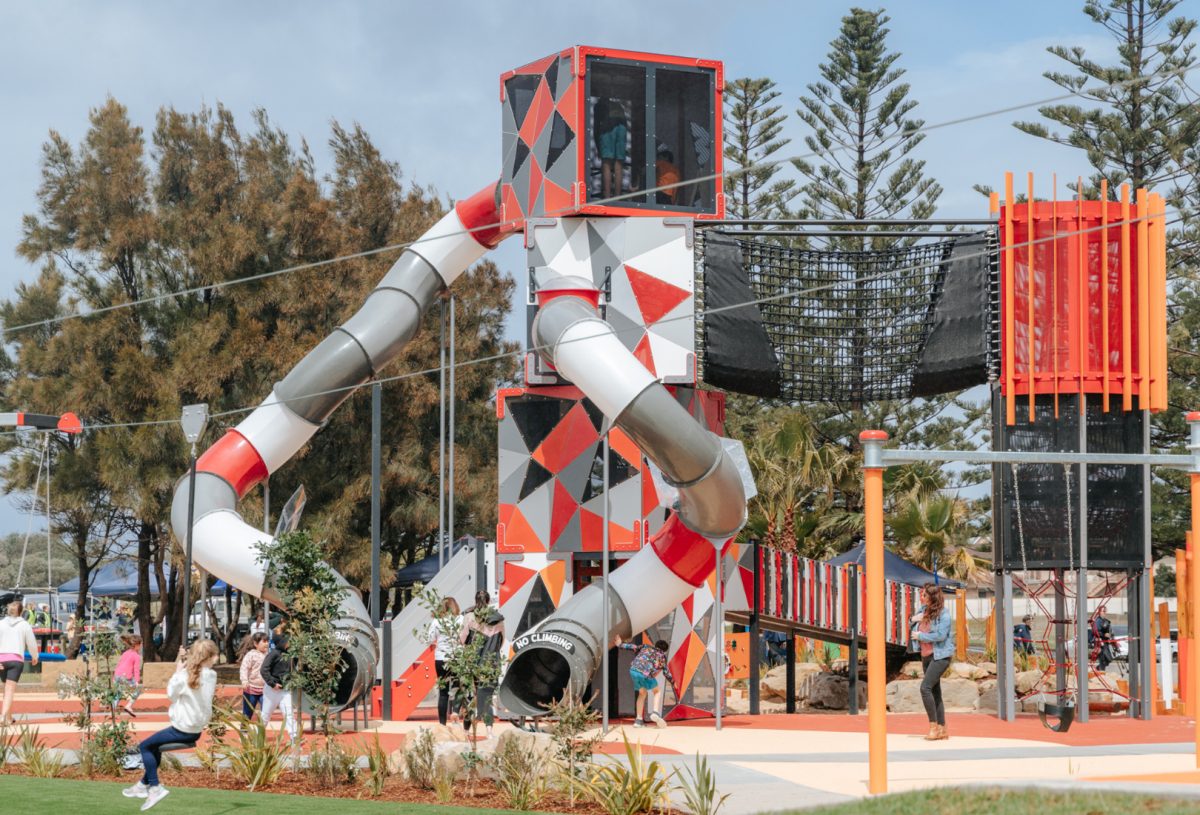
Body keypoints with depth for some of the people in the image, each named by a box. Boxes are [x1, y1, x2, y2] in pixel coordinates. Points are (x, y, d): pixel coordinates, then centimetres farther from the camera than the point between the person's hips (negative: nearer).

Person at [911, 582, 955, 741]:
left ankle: (934, 726, -15)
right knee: (935, 692, 9)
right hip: (926, 656, 8)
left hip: (940, 655, -8)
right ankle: (942, 729, 13)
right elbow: (916, 632, 23)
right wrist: (916, 620, 3)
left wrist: (921, 636, -12)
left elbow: (941, 635, -21)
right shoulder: (923, 611, 11)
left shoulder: (943, 613, -12)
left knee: (925, 687, -19)